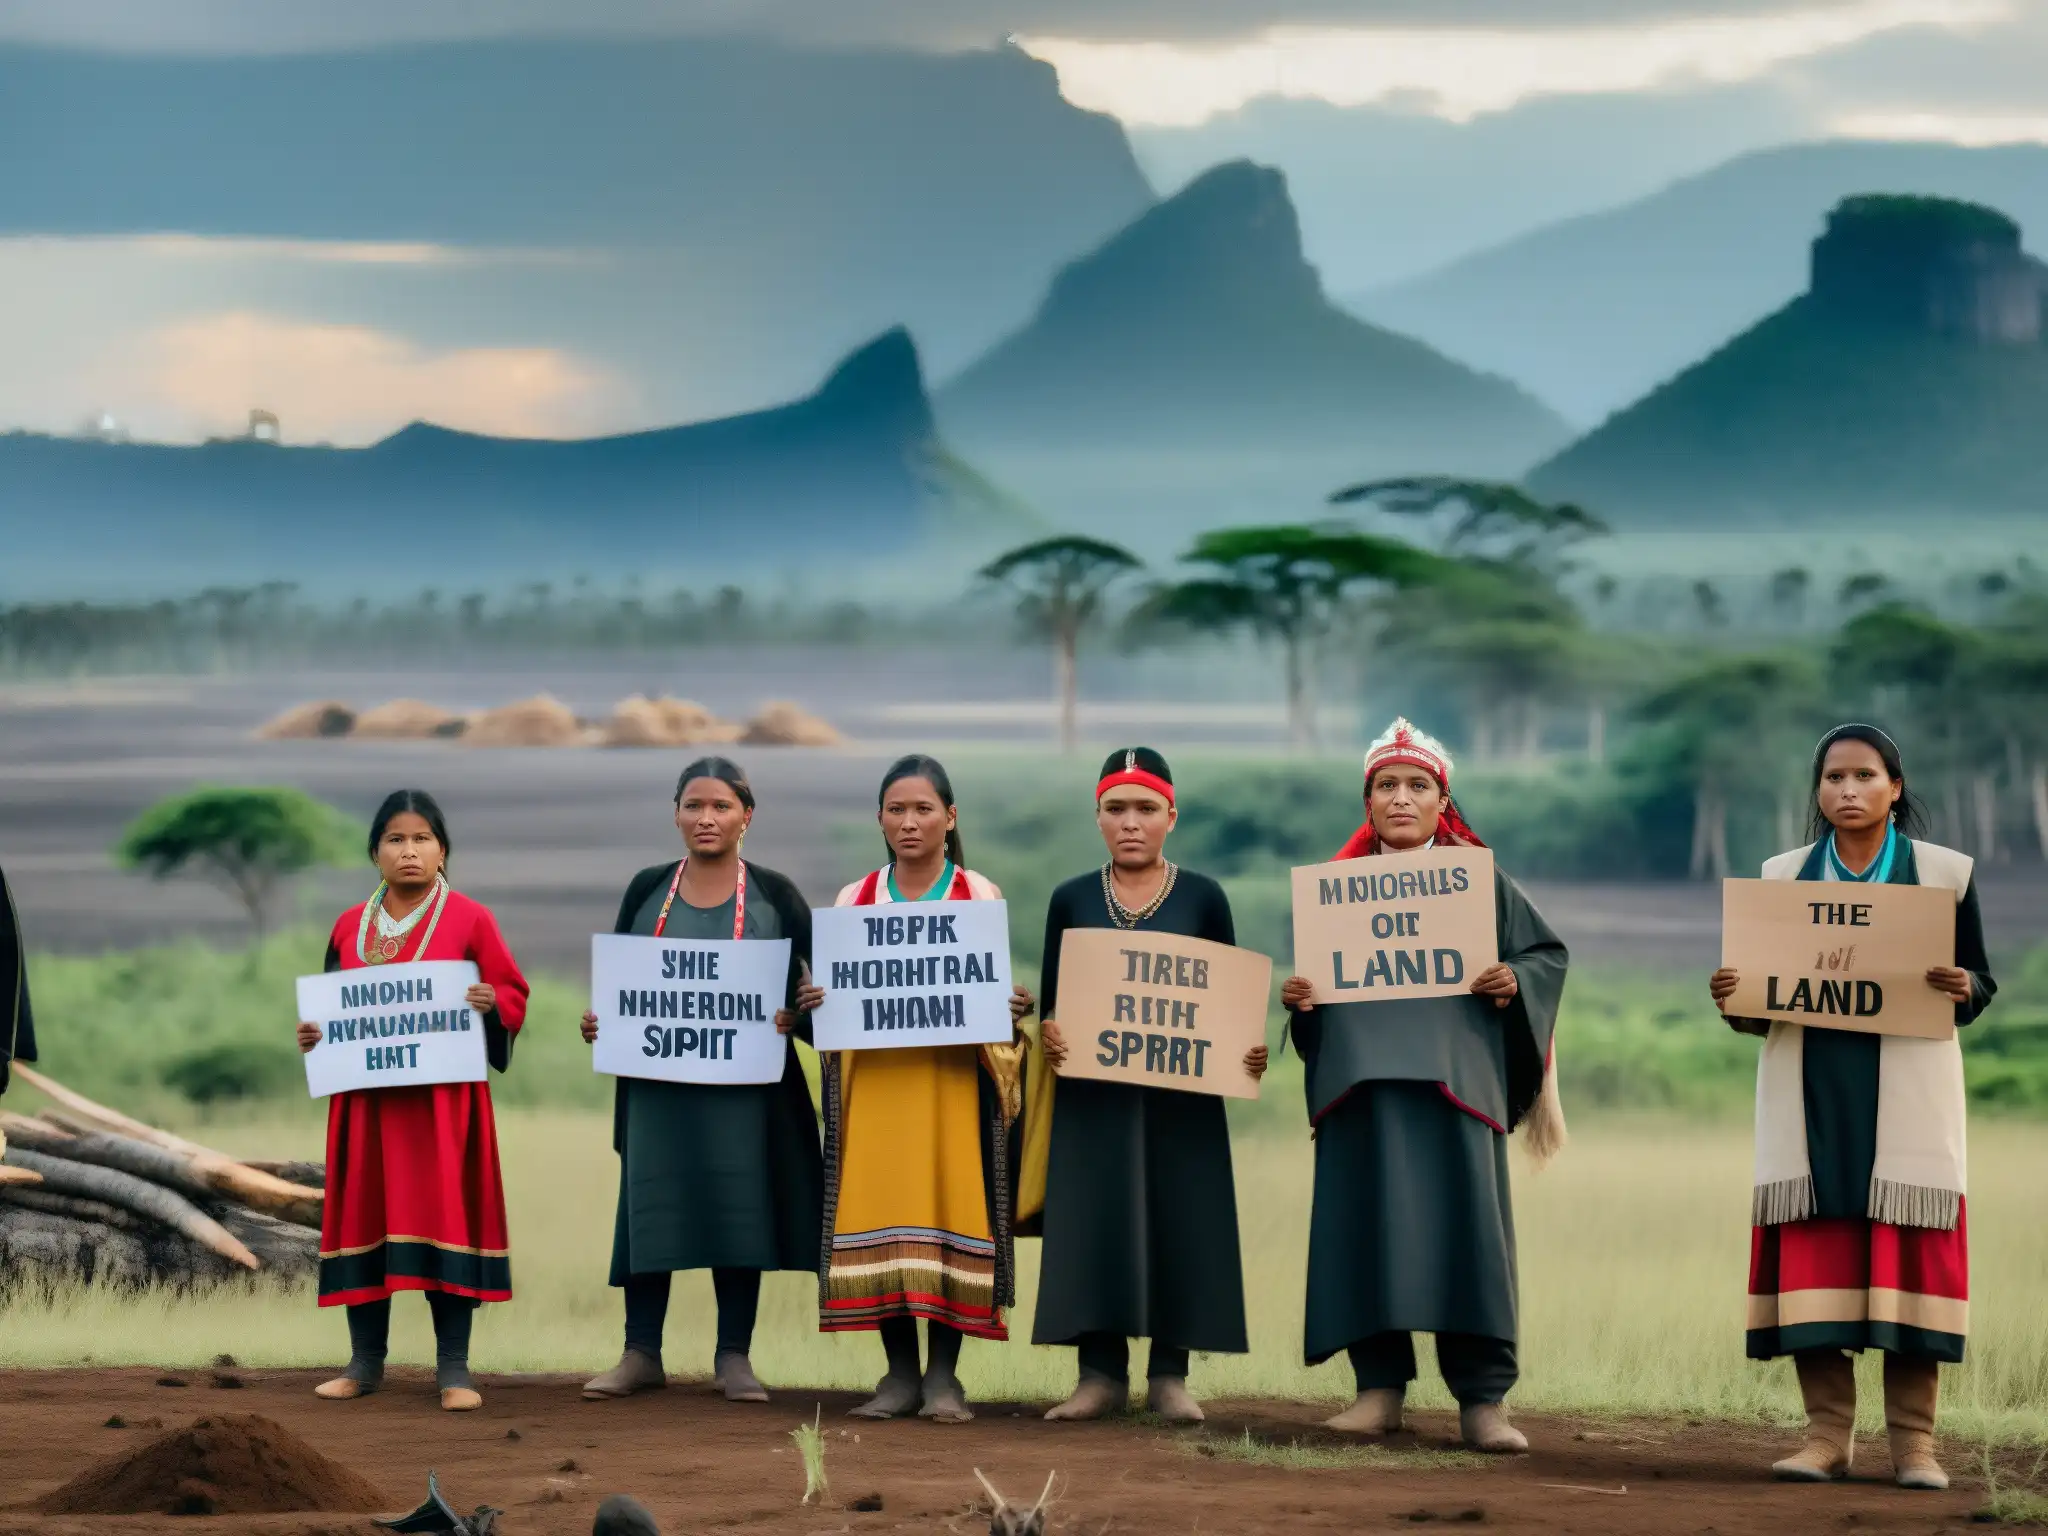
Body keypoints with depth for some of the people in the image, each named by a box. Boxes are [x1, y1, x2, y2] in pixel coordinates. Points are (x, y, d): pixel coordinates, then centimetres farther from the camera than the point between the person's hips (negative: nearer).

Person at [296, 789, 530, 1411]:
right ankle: (365, 1361, 13)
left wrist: (491, 1003, -20)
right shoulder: (350, 927, 12)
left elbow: (514, 995, 1)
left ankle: (453, 1367, -3)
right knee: (364, 1217, 4)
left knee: (445, 1216, -6)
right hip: (366, 1100, 4)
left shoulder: (469, 920, 1)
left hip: (443, 1097, -4)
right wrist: (314, 1034, -1)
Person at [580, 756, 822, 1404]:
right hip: (657, 1078, 2)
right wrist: (600, 1020, -8)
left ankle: (734, 1357, 8)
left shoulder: (773, 896, 2)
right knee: (649, 1204, 2)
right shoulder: (648, 890, 7)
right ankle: (640, 1352, 8)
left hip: (743, 1080, -1)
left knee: (738, 1206, 1)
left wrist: (795, 1015, -18)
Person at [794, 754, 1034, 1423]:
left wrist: (1015, 1010, -15)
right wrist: (811, 1003, -8)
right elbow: (836, 993, 14)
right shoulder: (854, 900, 12)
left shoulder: (982, 898, 6)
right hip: (874, 1081, 2)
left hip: (954, 1080, -2)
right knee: (880, 1215, -3)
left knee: (950, 1211, -6)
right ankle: (899, 1374, 5)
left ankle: (943, 1375, 0)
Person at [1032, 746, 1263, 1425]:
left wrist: (1246, 1052, -14)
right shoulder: (1071, 900, 7)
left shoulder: (1203, 898, 4)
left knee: (1179, 1222, -1)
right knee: (1093, 1222, -2)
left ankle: (1170, 1375, 5)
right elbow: (1051, 1001, 7)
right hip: (1093, 1093, 1)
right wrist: (1050, 1033, -15)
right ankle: (1100, 1372, 4)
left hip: (1181, 1094, -1)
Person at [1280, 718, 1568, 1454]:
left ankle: (1482, 1398, -8)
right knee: (1369, 1229, -2)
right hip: (1362, 1076, 2)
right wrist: (1296, 998, -4)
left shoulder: (1479, 879, 9)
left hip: (1453, 1077, -2)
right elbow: (1313, 974, 18)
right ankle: (1380, 1387, 4)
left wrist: (1514, 982, -10)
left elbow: (1548, 953, 10)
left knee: (1464, 1226, -8)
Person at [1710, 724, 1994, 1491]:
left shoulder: (1944, 873, 5)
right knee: (1812, 1256, -3)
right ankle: (1827, 1434, 1)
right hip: (1809, 1091, 2)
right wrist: (1733, 999, -9)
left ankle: (1914, 1442, -3)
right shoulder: (1782, 876, 10)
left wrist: (1961, 988, -16)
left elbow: (1981, 982, 6)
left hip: (1906, 1095, -2)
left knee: (1906, 1253, -6)